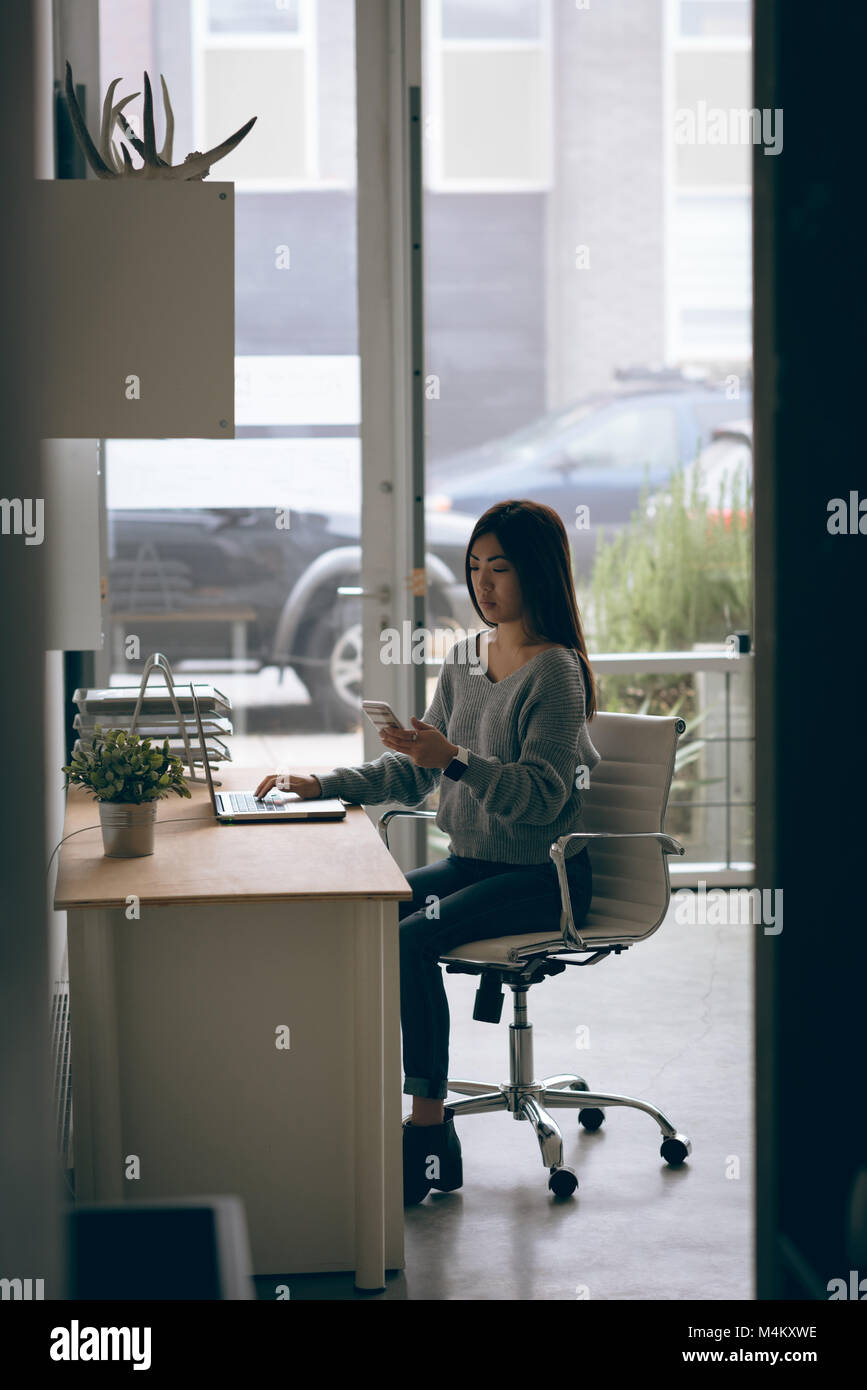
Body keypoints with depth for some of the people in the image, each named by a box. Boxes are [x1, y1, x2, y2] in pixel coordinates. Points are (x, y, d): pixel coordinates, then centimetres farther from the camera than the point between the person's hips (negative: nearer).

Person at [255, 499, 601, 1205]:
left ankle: (430, 1131, -21)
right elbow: (414, 773, 14)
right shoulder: (465, 657, 11)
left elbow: (541, 797, -20)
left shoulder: (555, 671, -13)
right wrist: (323, 785, 2)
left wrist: (456, 761, -32)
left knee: (411, 939, -28)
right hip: (471, 861, 7)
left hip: (543, 876, -7)